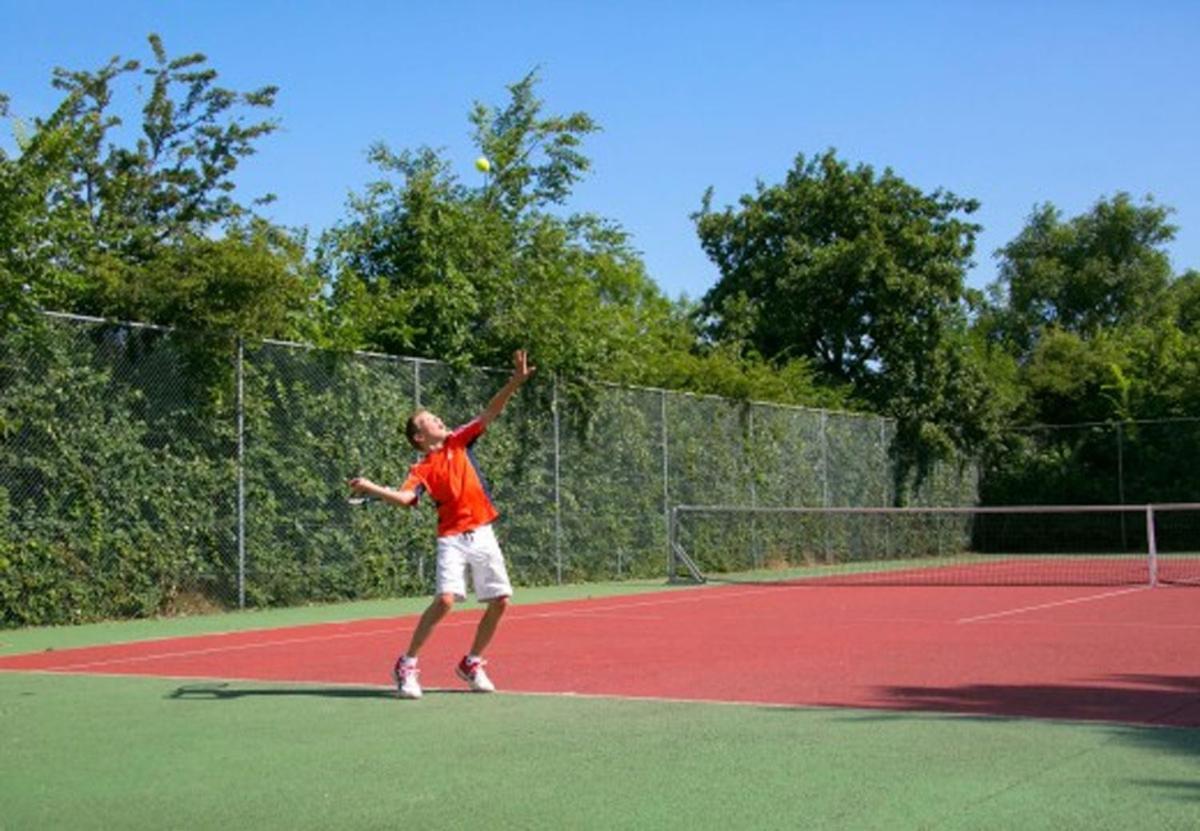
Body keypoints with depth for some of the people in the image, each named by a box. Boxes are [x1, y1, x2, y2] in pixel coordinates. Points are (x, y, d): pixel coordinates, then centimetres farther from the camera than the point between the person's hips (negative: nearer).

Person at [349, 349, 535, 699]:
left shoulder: (459, 441, 10)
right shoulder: (422, 470, -3)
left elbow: (489, 412, 5)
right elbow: (404, 497, -21)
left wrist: (516, 380, -5)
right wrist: (371, 488, -38)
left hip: (483, 535, 5)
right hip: (453, 539, -5)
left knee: (499, 601, 3)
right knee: (446, 599, -21)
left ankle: (471, 664, 22)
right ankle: (407, 665, -6)